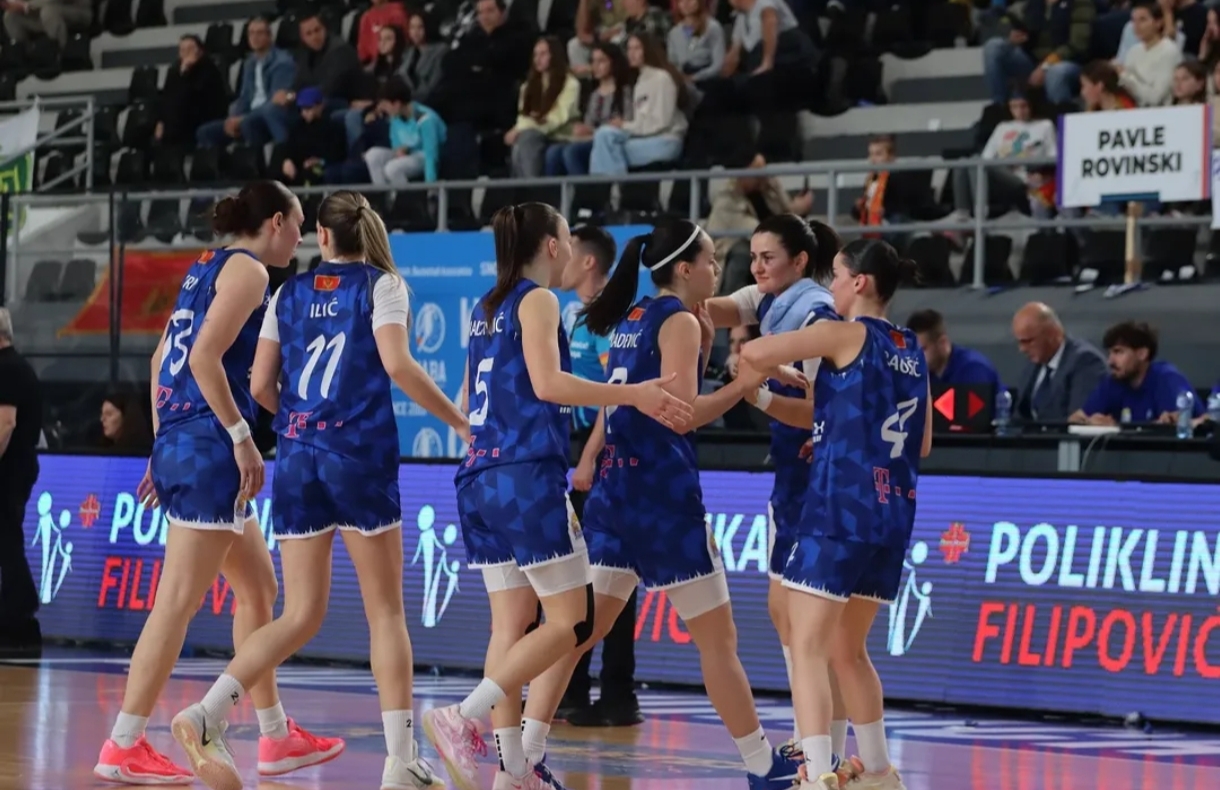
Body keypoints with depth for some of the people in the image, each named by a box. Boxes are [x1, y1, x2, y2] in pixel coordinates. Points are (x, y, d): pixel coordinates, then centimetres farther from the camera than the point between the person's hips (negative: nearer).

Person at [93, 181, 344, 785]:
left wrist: (164, 445, 21)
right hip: (209, 446, -10)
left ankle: (276, 737, 21)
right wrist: (241, 435, -17)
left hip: (178, 441, 10)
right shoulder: (246, 270, -7)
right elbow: (205, 356, -19)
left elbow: (163, 358, 20)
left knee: (259, 588, 17)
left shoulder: (207, 268, 19)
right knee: (178, 601, -9)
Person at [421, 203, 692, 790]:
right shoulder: (537, 300, -5)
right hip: (529, 477, -9)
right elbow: (548, 383, -18)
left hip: (482, 479, 9)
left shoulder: (488, 308, 19)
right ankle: (464, 720, -18)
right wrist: (635, 395, -16)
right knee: (572, 621, -6)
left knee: (511, 624, 7)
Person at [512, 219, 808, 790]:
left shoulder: (632, 319, 17)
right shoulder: (680, 320, -8)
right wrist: (751, 380, -13)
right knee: (717, 638, 2)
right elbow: (683, 414, -16)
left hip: (615, 487, 8)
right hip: (663, 493, -8)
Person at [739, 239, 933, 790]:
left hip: (839, 509, -7)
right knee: (847, 649, 21)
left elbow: (754, 354, -14)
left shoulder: (847, 335, -6)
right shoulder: (911, 351, 14)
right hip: (894, 514, 7)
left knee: (807, 647, -8)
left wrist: (755, 369, 8)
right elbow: (922, 445, 21)